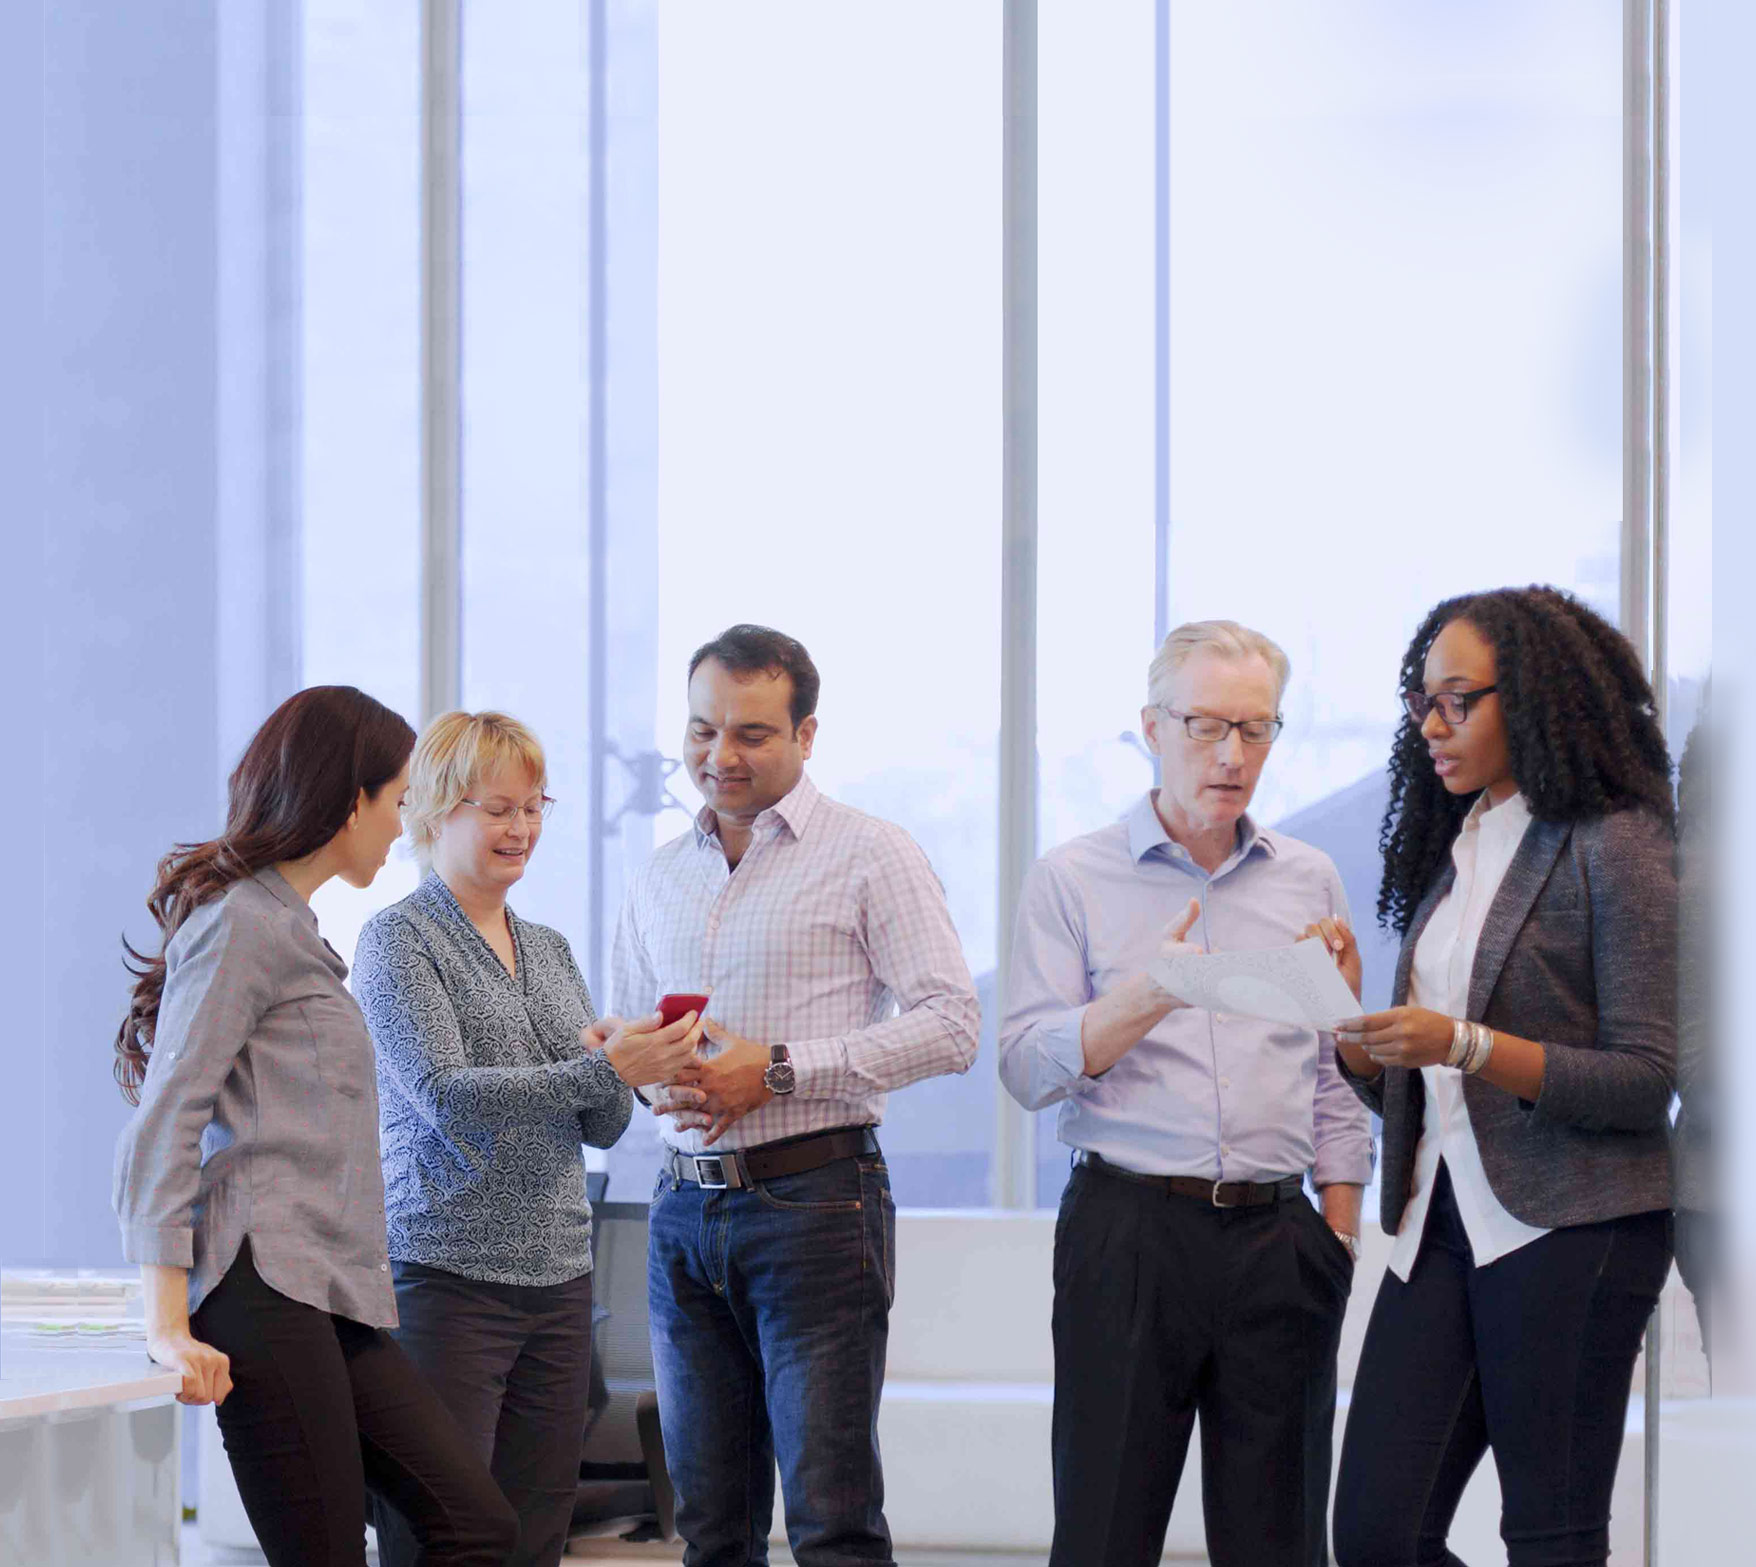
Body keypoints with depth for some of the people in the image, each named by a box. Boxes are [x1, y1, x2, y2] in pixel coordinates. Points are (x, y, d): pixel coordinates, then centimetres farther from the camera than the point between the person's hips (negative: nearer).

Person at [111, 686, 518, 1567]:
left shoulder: (285, 923, 25)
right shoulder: (239, 922, -4)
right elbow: (164, 1122, -13)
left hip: (331, 1296, 10)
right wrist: (167, 1325, -20)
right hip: (263, 1285, -10)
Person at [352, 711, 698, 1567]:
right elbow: (443, 1095, -16)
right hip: (446, 1274, -7)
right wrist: (601, 1071, -23)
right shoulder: (399, 939, -2)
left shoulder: (550, 949, 18)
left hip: (559, 1273, 7)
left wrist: (632, 1066, -6)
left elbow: (600, 1127, 17)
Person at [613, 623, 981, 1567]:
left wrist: (778, 1070, -14)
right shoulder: (661, 879, 18)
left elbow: (951, 1025, -9)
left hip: (813, 1201, -6)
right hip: (686, 1205, 6)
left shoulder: (869, 855, -1)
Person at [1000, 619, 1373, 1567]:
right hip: (1128, 1230, -3)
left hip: (1278, 1235, 3)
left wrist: (1340, 1236, 9)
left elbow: (1336, 1078, 17)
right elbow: (1027, 1070, -5)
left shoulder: (1308, 881, 14)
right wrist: (1147, 999, -21)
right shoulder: (1073, 880, 4)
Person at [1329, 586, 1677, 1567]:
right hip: (1443, 1226, 7)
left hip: (1571, 1228, -7)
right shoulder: (1453, 852, 17)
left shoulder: (1615, 847, -5)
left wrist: (1463, 1045, -20)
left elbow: (1647, 1079, -12)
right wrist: (1349, 1025, -4)